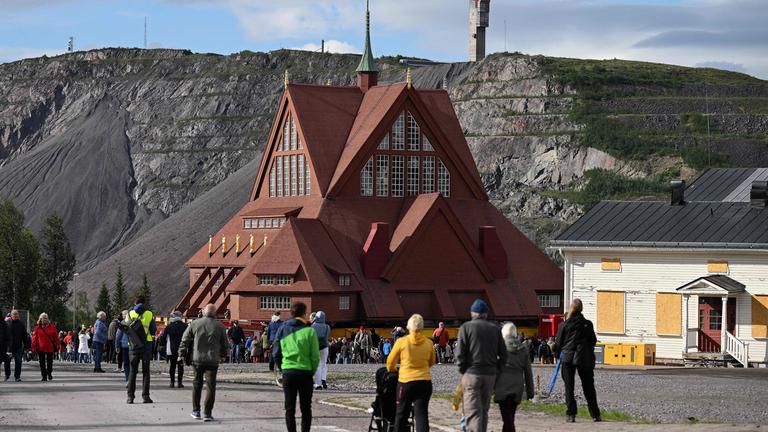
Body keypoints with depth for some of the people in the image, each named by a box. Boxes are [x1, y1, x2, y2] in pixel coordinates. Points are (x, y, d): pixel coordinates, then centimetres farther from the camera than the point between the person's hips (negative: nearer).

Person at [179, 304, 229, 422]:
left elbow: (185, 340, 2)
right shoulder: (219, 327, -1)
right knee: (210, 386, 2)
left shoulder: (195, 324, 1)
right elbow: (225, 345, 5)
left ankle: (196, 411, 21)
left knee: (197, 385, 16)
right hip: (212, 361, -2)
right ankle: (207, 413, -3)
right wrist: (222, 355, 24)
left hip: (197, 360, 2)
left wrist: (181, 355, 10)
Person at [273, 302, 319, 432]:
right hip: (305, 372, -2)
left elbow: (276, 353, 3)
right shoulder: (309, 330, -7)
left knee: (290, 408, 6)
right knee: (306, 409, 9)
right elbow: (315, 355, -8)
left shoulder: (282, 329, 2)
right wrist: (312, 371, 6)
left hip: (287, 372, 2)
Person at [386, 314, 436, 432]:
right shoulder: (428, 343, 1)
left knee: (402, 414, 11)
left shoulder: (401, 342, -6)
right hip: (424, 382, 2)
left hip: (406, 381, -2)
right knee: (422, 413, 0)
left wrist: (392, 369, 26)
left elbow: (390, 362, 4)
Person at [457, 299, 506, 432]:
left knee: (473, 411, -8)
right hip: (490, 375, 4)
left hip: (472, 373, -4)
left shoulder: (466, 327, -3)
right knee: (484, 410, 16)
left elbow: (460, 353, -10)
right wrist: (496, 369, 13)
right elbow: (503, 354, 6)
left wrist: (462, 371, 1)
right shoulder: (495, 329, 9)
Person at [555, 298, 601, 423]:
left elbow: (559, 343, 3)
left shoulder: (564, 325, -4)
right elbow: (593, 341, 7)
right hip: (585, 359, 1)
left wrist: (557, 355, 21)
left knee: (569, 388, 4)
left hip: (567, 358, -1)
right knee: (588, 388, 10)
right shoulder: (587, 324, 0)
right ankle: (595, 414, 10)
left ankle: (571, 414, -5)